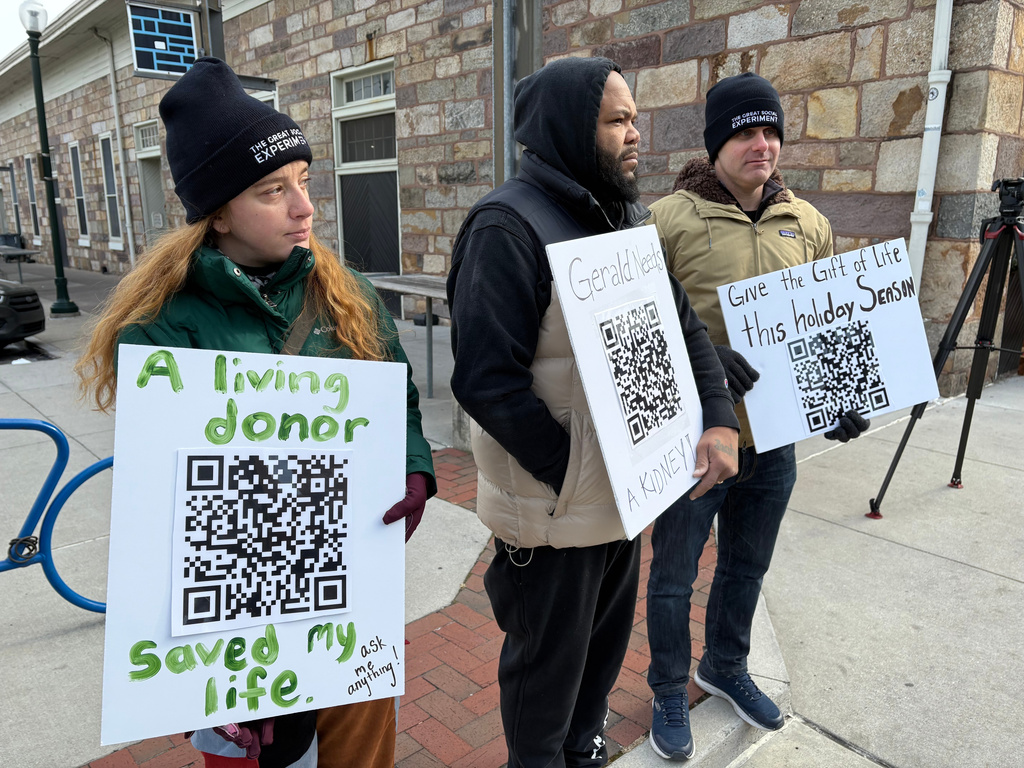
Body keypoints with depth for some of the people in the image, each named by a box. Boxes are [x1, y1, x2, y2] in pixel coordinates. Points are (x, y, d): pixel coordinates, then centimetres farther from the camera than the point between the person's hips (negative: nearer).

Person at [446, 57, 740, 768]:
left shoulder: (628, 218, 7)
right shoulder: (510, 225, -19)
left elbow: (684, 326, 8)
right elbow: (485, 379, -24)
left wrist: (719, 418, -7)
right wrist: (574, 476, -21)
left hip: (623, 492, 8)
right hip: (554, 512, -8)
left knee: (605, 644, 26)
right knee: (548, 664, 15)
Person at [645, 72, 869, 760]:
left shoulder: (808, 224, 7)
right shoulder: (670, 219, -11)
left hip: (775, 438, 6)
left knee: (747, 568, 23)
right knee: (675, 576, 12)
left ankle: (726, 667, 49)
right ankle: (669, 691, 36)